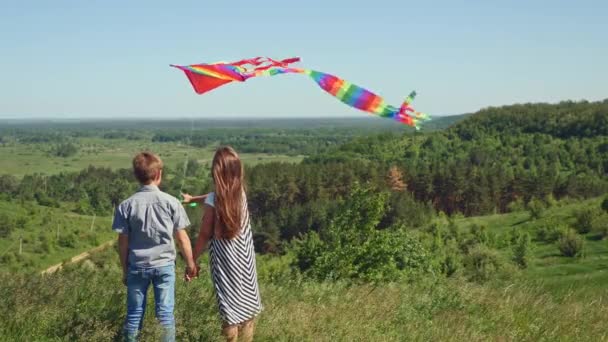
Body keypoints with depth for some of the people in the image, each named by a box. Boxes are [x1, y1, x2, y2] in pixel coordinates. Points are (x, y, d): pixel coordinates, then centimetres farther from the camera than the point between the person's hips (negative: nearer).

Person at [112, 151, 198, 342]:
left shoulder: (126, 205, -6)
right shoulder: (171, 202, -7)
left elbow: (123, 242, -3)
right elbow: (182, 237, -3)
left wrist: (125, 270, 9)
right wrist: (190, 264, 8)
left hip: (137, 267, 1)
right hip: (164, 265, -1)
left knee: (134, 314, 10)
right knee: (165, 313, 5)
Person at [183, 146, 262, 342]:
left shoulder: (213, 201, -16)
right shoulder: (240, 192, 0)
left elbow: (205, 235, -12)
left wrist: (192, 261, 0)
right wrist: (193, 198, 36)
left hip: (225, 260, -5)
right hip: (244, 257, 5)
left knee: (230, 306, 3)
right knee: (246, 302, 14)